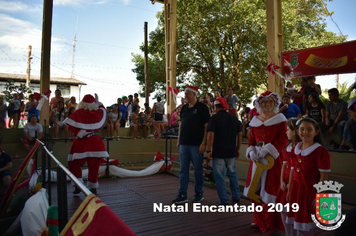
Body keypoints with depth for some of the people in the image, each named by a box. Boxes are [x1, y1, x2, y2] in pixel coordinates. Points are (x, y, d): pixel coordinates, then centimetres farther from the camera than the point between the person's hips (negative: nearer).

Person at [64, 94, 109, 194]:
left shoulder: (78, 113, -5)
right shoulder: (98, 113, 1)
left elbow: (69, 124, -9)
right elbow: (102, 109, 23)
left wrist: (77, 132, -8)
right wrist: (98, 102, 30)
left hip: (81, 143, -2)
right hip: (95, 143, 2)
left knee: (73, 164, 13)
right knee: (94, 166, 10)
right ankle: (93, 188, 15)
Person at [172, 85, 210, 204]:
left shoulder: (202, 108, -5)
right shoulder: (184, 108, 12)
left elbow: (207, 126, -8)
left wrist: (203, 143, -14)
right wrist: (178, 140, 13)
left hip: (196, 145, -6)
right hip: (184, 144, 6)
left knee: (198, 170, 6)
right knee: (183, 170, 7)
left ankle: (199, 193, 22)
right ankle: (182, 195, 15)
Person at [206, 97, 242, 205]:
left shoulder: (214, 118, -10)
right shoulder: (234, 118, 8)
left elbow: (211, 135, -18)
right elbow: (239, 134, 11)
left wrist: (208, 150, -11)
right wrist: (237, 149, 18)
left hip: (218, 152, -5)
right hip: (231, 151, 6)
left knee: (219, 176, 4)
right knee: (232, 174, 20)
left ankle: (224, 200, 7)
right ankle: (236, 197, 26)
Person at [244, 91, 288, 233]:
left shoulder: (279, 119, -3)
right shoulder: (255, 120, 10)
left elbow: (283, 140, -10)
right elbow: (251, 140, 12)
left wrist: (267, 150, -19)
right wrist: (252, 152, -7)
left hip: (273, 159, -5)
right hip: (257, 159, 5)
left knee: (270, 189, -1)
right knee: (256, 189, 9)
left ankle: (272, 223, 15)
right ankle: (259, 220, 26)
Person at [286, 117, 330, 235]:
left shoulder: (320, 151, -13)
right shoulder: (295, 149, 7)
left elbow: (324, 177, -13)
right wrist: (289, 189, 13)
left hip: (310, 191, -6)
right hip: (296, 189, 6)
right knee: (296, 222, 16)